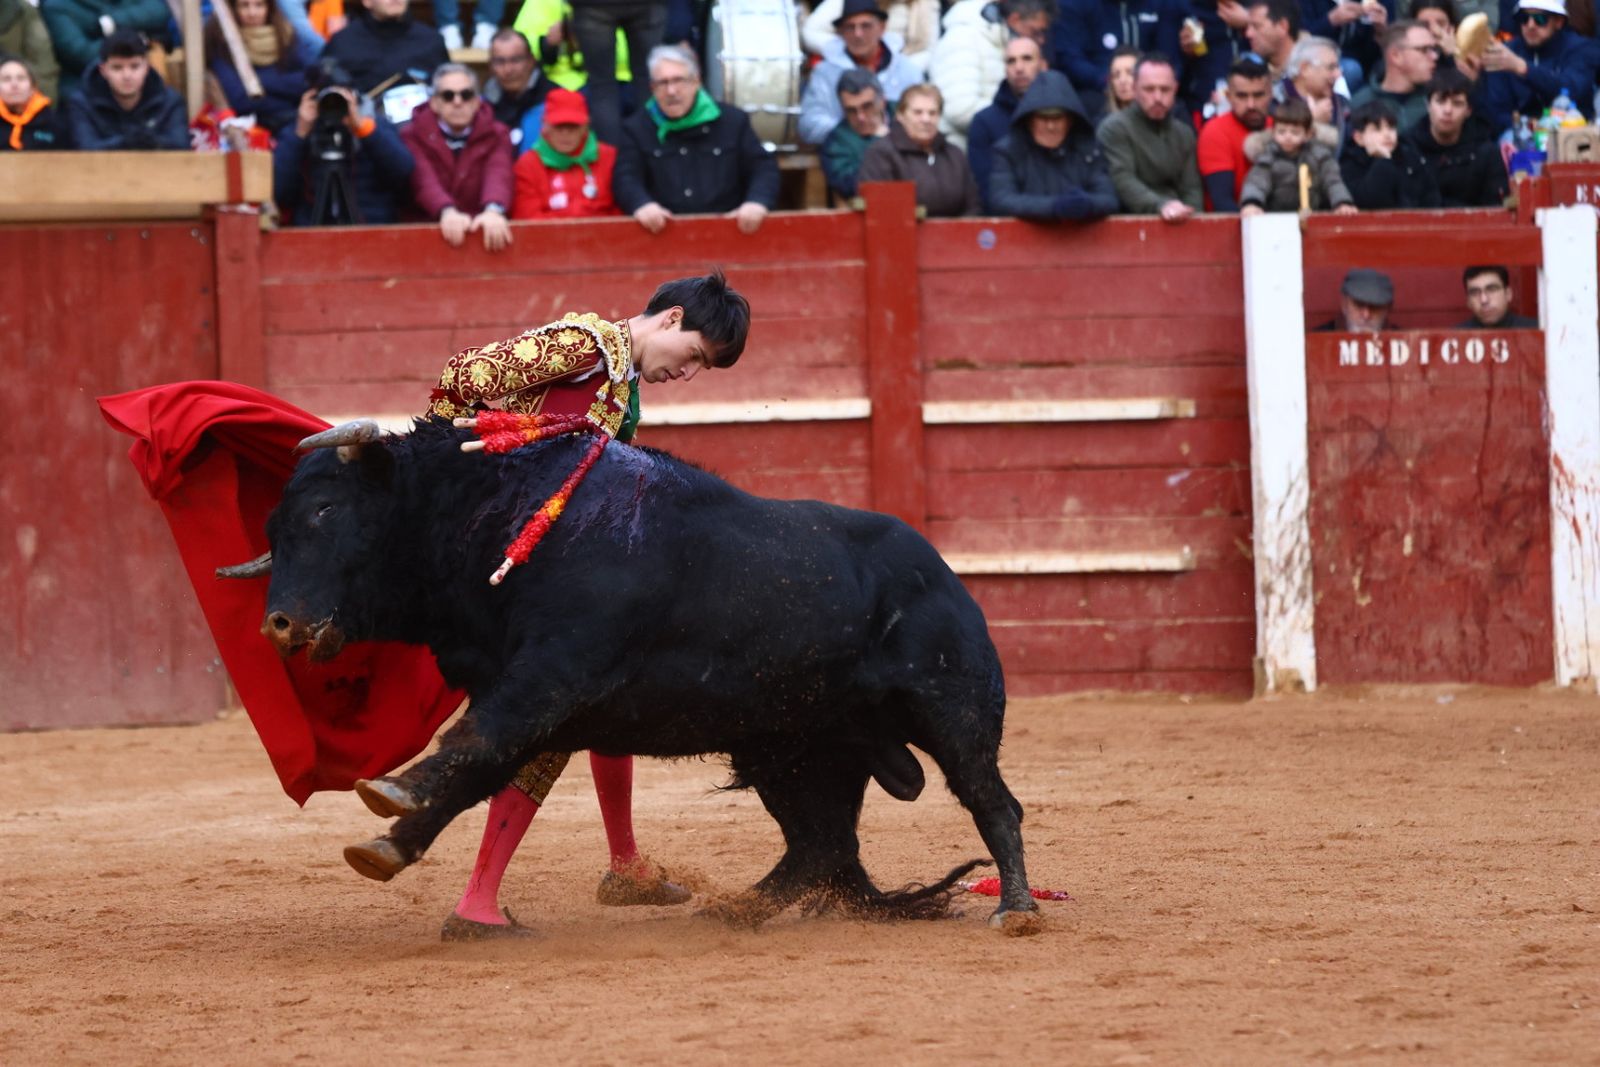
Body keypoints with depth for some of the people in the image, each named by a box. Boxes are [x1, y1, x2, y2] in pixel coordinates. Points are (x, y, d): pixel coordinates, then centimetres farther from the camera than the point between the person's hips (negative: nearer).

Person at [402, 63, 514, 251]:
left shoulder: (496, 136, 8)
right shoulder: (413, 136, 4)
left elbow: (498, 176, -12)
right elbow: (423, 180, -15)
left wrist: (493, 210, -35)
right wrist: (447, 212, -36)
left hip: (481, 231, 1)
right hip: (424, 233, -1)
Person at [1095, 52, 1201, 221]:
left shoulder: (1184, 133, 19)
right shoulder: (1115, 128, -1)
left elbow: (1191, 188, 12)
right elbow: (1123, 182, -15)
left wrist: (1189, 214, -12)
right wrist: (1161, 206, -31)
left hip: (1179, 222, 4)